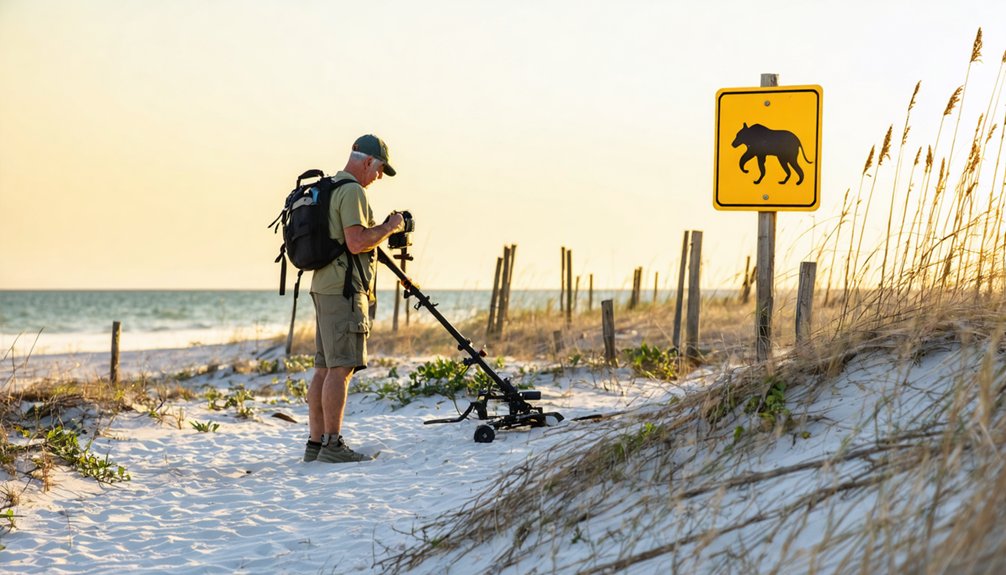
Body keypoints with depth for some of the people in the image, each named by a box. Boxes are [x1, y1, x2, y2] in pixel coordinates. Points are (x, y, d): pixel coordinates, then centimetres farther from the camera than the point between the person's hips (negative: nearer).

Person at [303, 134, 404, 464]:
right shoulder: (352, 191, -11)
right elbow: (356, 242, -20)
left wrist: (380, 232, 21)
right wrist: (390, 227, -7)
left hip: (324, 287, 10)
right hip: (344, 289, -10)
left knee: (324, 368, 9)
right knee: (341, 368, -10)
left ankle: (316, 443, 10)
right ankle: (332, 445, -11)